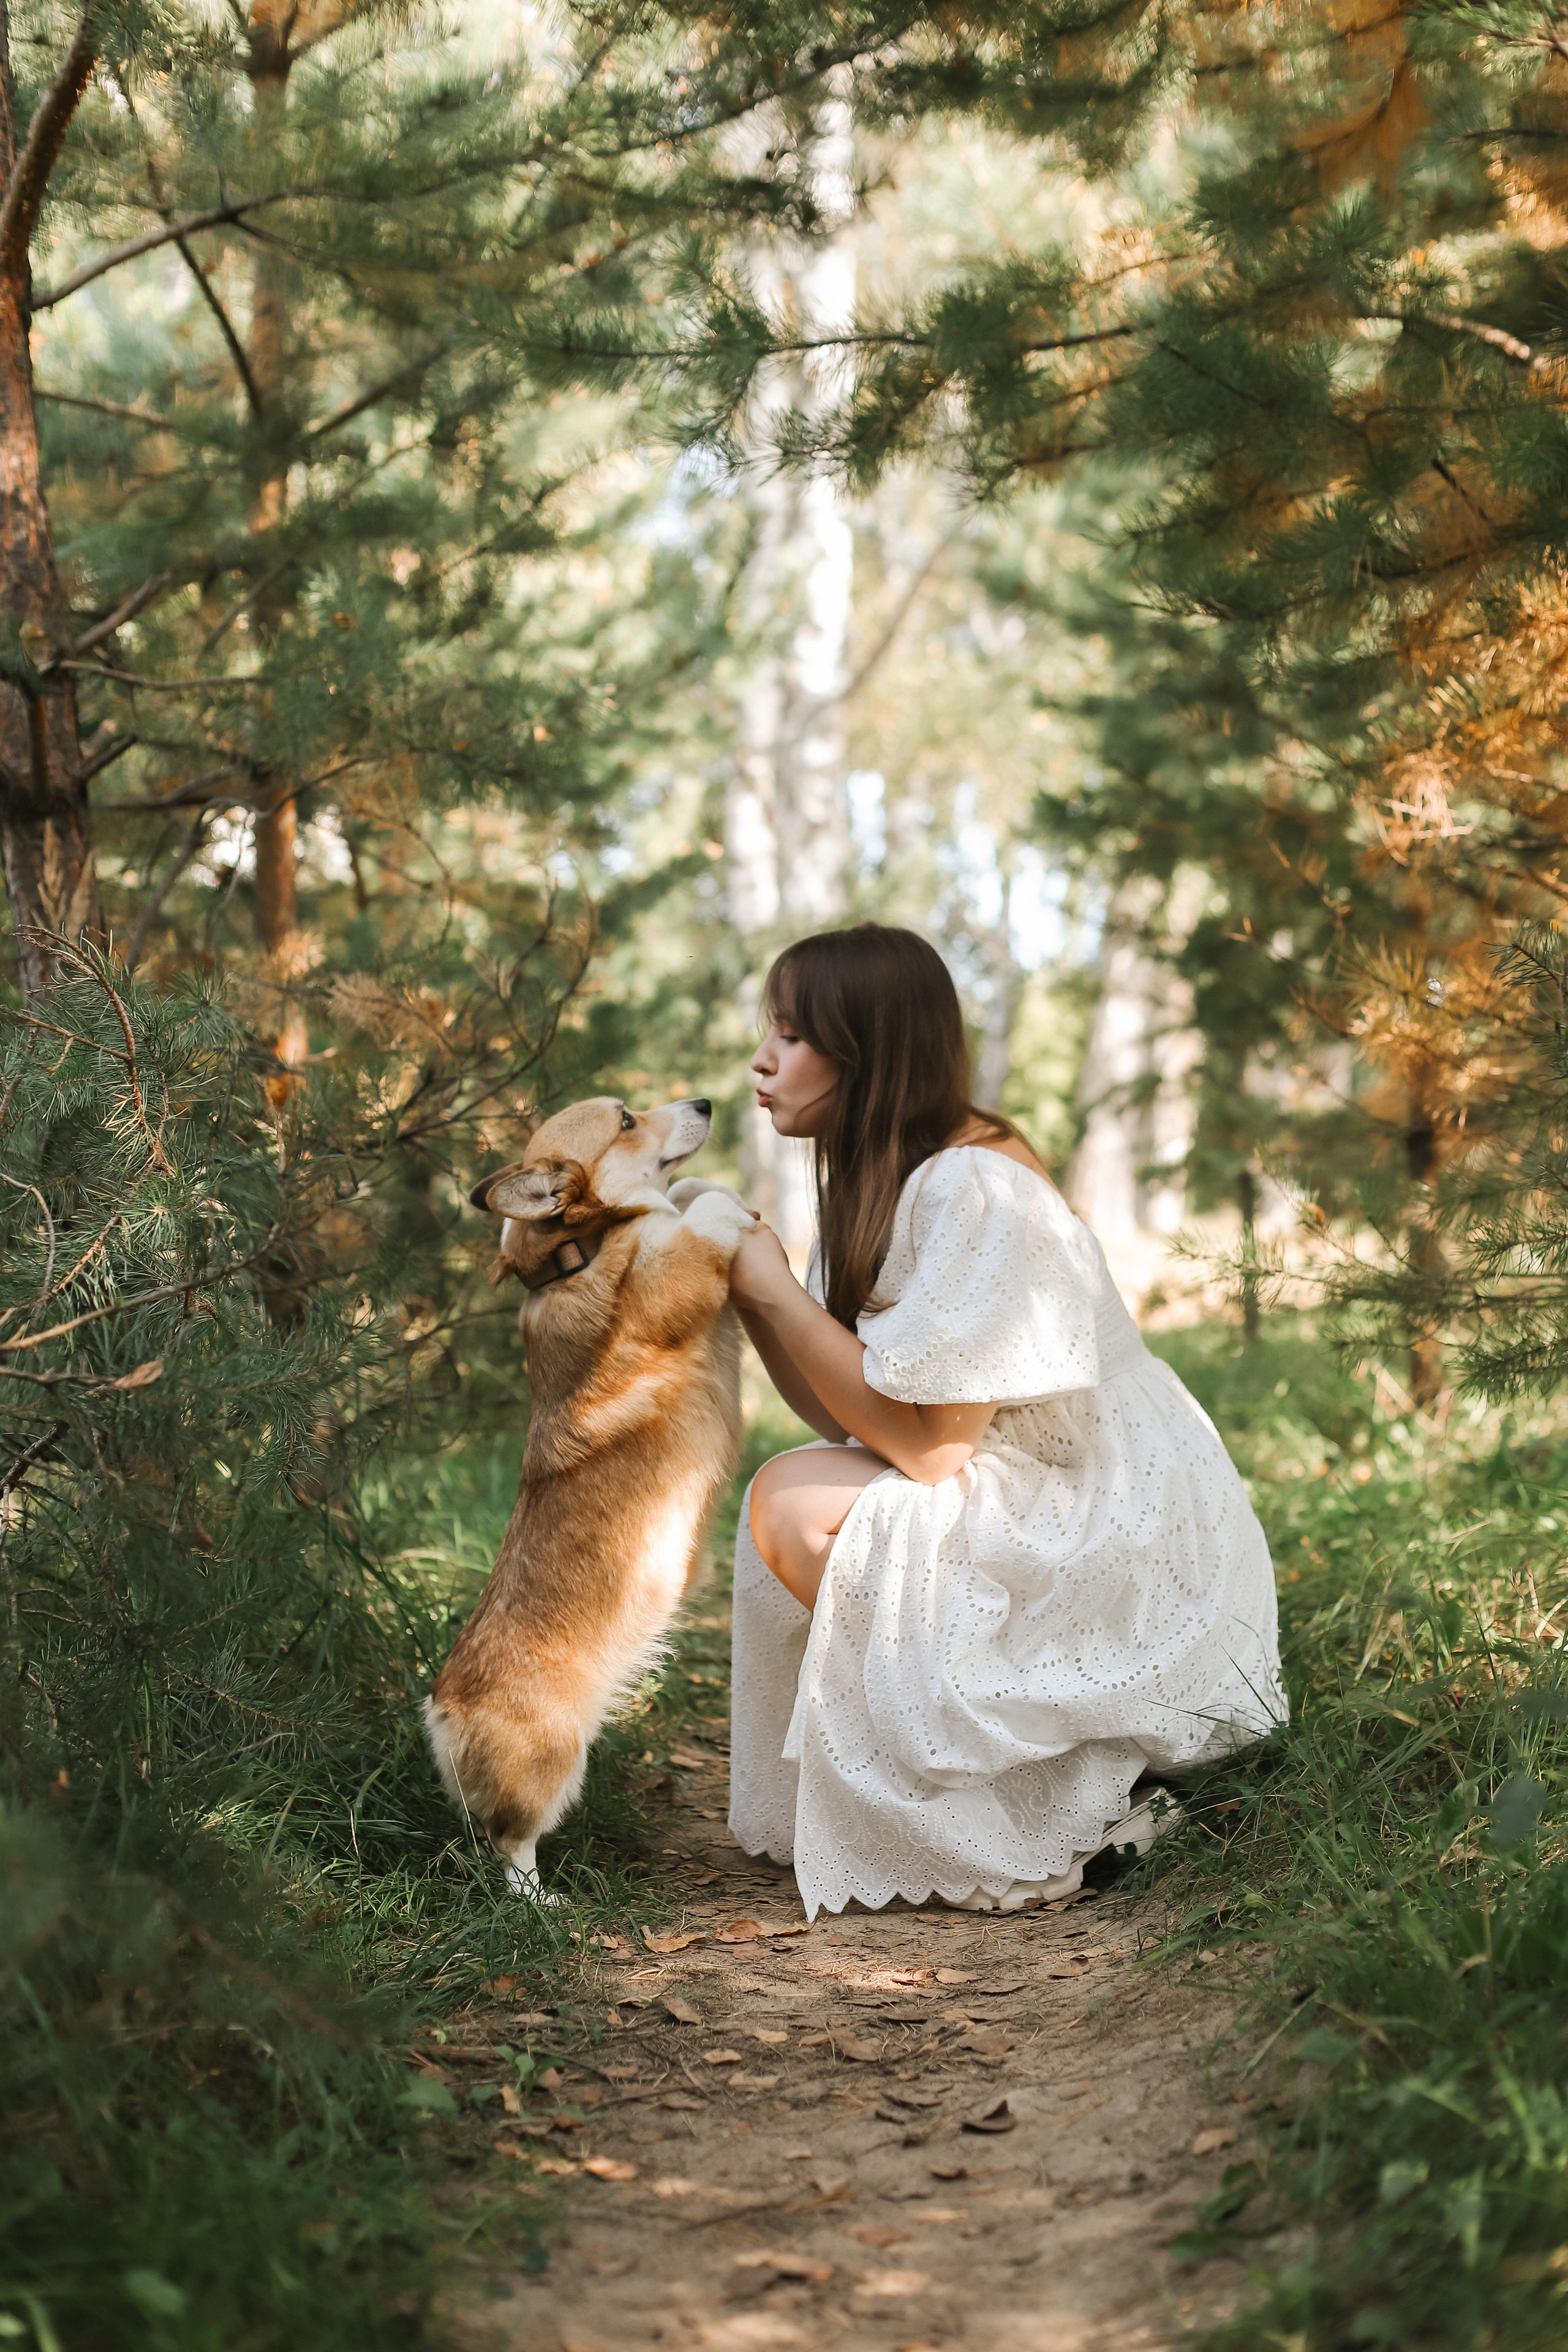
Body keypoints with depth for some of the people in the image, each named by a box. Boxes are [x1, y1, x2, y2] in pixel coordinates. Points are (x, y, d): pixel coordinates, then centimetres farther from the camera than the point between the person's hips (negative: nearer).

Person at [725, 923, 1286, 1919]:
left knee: (794, 1505, -17)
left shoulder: (974, 1188, -21)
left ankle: (1038, 1840, -8)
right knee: (797, 1491, 4)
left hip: (1127, 1561, -10)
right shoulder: (882, 1179, 8)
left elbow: (925, 1443, -24)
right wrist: (742, 1284, -2)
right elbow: (845, 1418, 5)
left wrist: (774, 1287, -18)